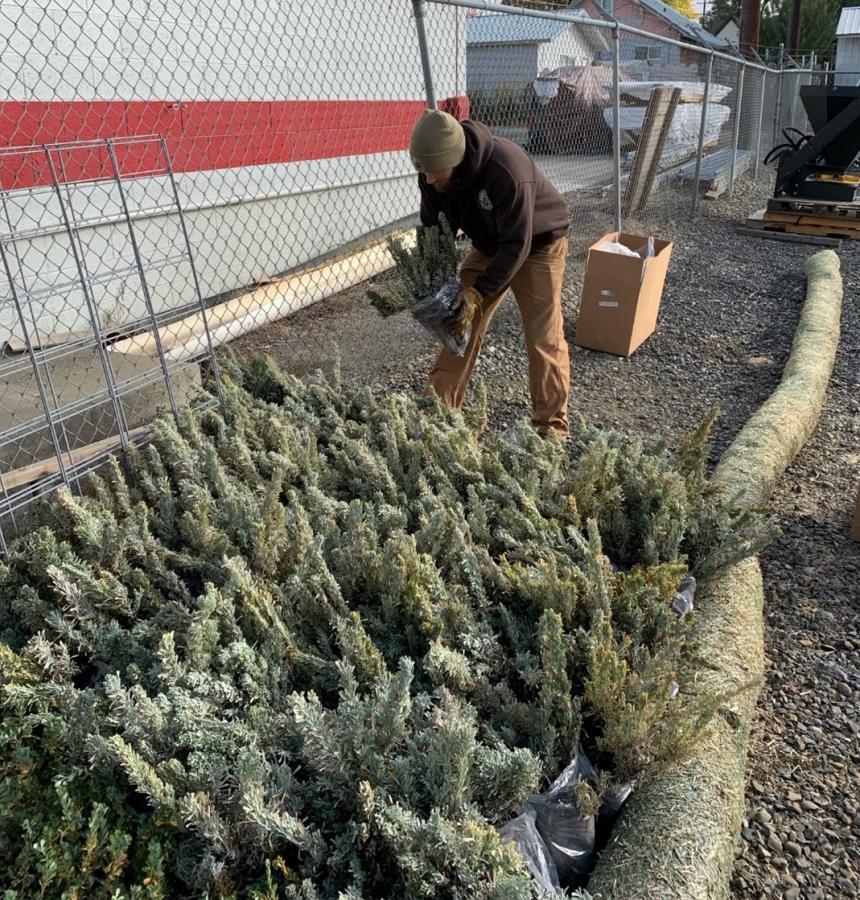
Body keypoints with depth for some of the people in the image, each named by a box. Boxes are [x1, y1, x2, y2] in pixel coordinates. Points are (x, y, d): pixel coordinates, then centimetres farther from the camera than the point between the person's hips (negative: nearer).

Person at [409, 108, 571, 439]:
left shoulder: (508, 171, -39)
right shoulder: (434, 174, -18)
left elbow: (517, 246, -34)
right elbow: (433, 227, -3)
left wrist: (477, 293, -37)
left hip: (537, 245, -6)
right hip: (488, 246, 6)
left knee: (544, 339, -8)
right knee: (458, 321, 2)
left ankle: (551, 427, 4)